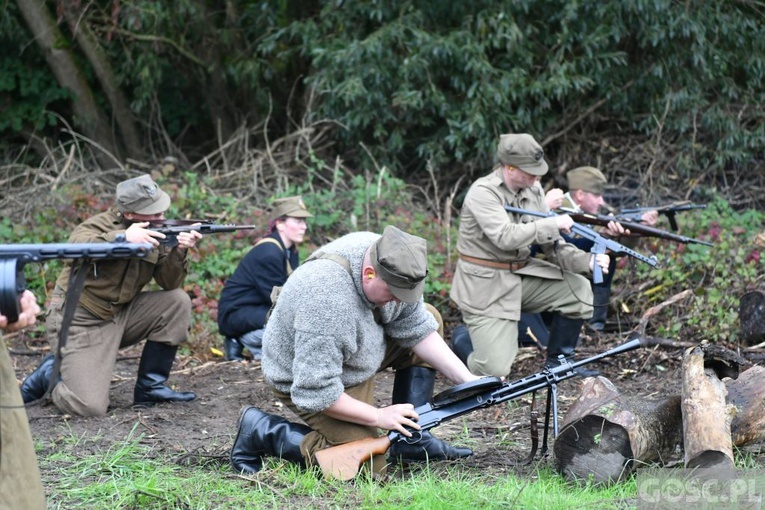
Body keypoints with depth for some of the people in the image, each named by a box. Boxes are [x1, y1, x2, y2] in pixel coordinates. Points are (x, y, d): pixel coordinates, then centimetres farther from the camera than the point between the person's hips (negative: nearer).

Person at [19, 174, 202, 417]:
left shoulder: (157, 232, 1)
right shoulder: (101, 225, -17)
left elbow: (169, 284, -4)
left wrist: (179, 252, -21)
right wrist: (122, 237, -45)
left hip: (120, 315, 7)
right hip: (80, 323, -7)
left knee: (177, 301, -9)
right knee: (89, 407, -20)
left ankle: (150, 386, 3)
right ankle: (50, 374, 14)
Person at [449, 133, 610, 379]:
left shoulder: (533, 191, 4)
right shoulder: (483, 193, -18)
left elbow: (553, 247, 4)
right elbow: (505, 237, -31)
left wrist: (588, 261, -13)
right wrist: (554, 224, -25)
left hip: (522, 274, 7)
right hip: (485, 286, -7)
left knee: (579, 290, -9)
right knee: (495, 369, -16)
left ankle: (558, 362, 11)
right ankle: (463, 344, 20)